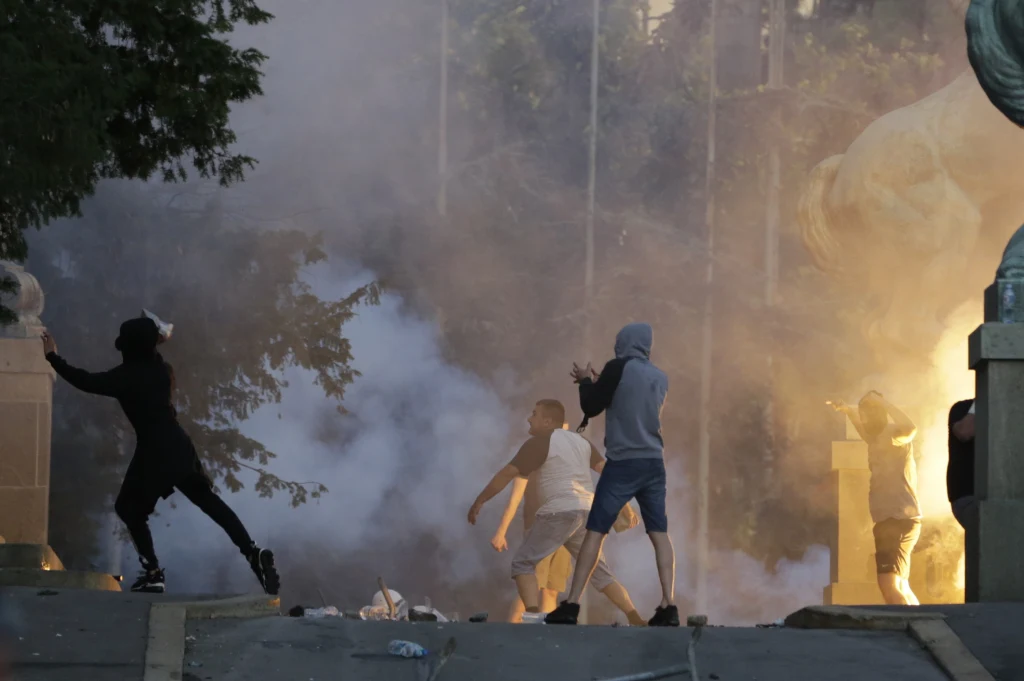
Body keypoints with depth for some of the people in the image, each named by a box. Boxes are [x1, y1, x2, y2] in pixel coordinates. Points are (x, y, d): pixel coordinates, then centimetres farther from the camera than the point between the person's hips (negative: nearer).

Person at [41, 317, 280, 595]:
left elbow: (87, 382, -15)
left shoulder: (127, 377, -12)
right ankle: (253, 554, 2)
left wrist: (53, 357, -6)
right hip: (178, 445, 7)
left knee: (129, 508, 10)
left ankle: (153, 573, 3)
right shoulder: (159, 369, 7)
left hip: (155, 452, -7)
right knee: (210, 502, 12)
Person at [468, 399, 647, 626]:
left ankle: (533, 616, -18)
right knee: (599, 570, 14)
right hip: (586, 513, 7)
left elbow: (507, 474, -7)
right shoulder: (581, 442, 19)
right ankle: (636, 620, 5)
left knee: (523, 563, -1)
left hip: (558, 513, -7)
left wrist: (479, 502, -3)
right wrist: (626, 506, 19)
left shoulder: (539, 443, -3)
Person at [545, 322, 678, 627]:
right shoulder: (660, 378, 11)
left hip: (622, 463, -4)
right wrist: (598, 382, 28)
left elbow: (591, 407, -3)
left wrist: (586, 382, 15)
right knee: (659, 533, 4)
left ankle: (571, 605, -5)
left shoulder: (618, 368, -8)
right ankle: (668, 606, -7)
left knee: (595, 531, -1)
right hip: (654, 463, 4)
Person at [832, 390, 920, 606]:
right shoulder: (877, 437, 17)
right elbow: (864, 425, 42)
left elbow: (910, 428, -35)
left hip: (900, 520, -11)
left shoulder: (893, 435, -10)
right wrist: (848, 410, 25)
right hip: (889, 521, 11)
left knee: (889, 584, -23)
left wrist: (881, 402, -25)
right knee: (900, 588, 19)